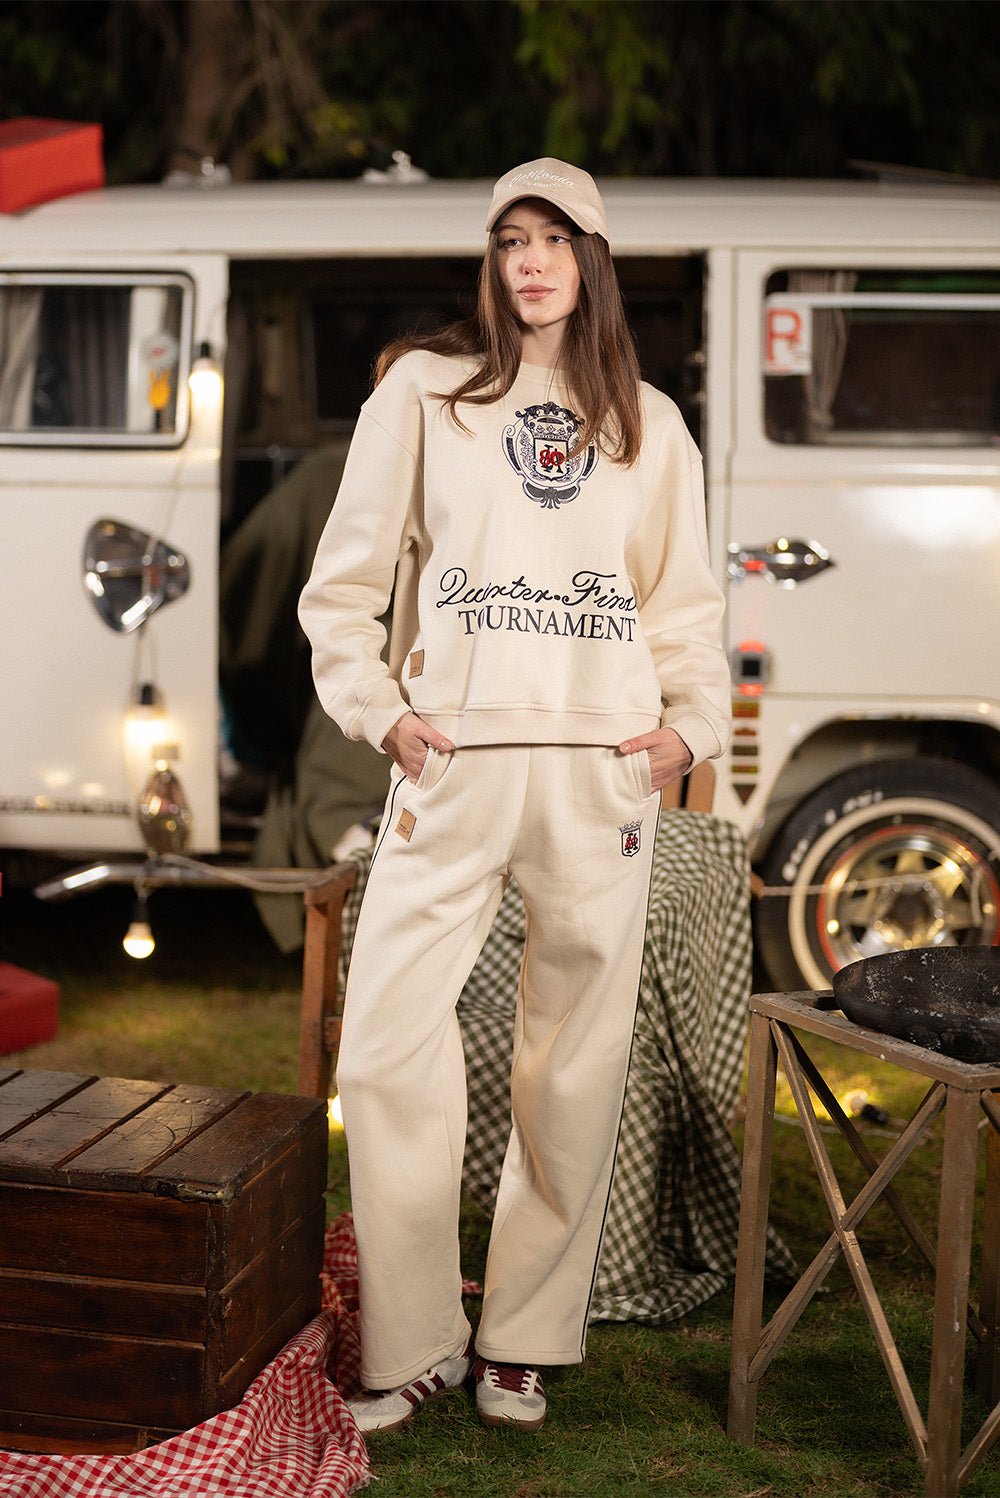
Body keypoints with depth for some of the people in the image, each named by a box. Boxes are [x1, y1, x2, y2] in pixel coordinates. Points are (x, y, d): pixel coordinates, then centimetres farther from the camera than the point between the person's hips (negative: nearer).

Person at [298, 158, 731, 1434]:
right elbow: (342, 582, 10)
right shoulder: (423, 389, 10)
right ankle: (413, 1345, 5)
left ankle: (525, 1341, 16)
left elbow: (686, 600, 21)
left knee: (579, 1059, 3)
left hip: (603, 767, 2)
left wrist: (695, 720, 6)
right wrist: (378, 708, -2)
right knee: (388, 1043, -9)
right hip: (454, 759, -2)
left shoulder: (648, 425, 17)